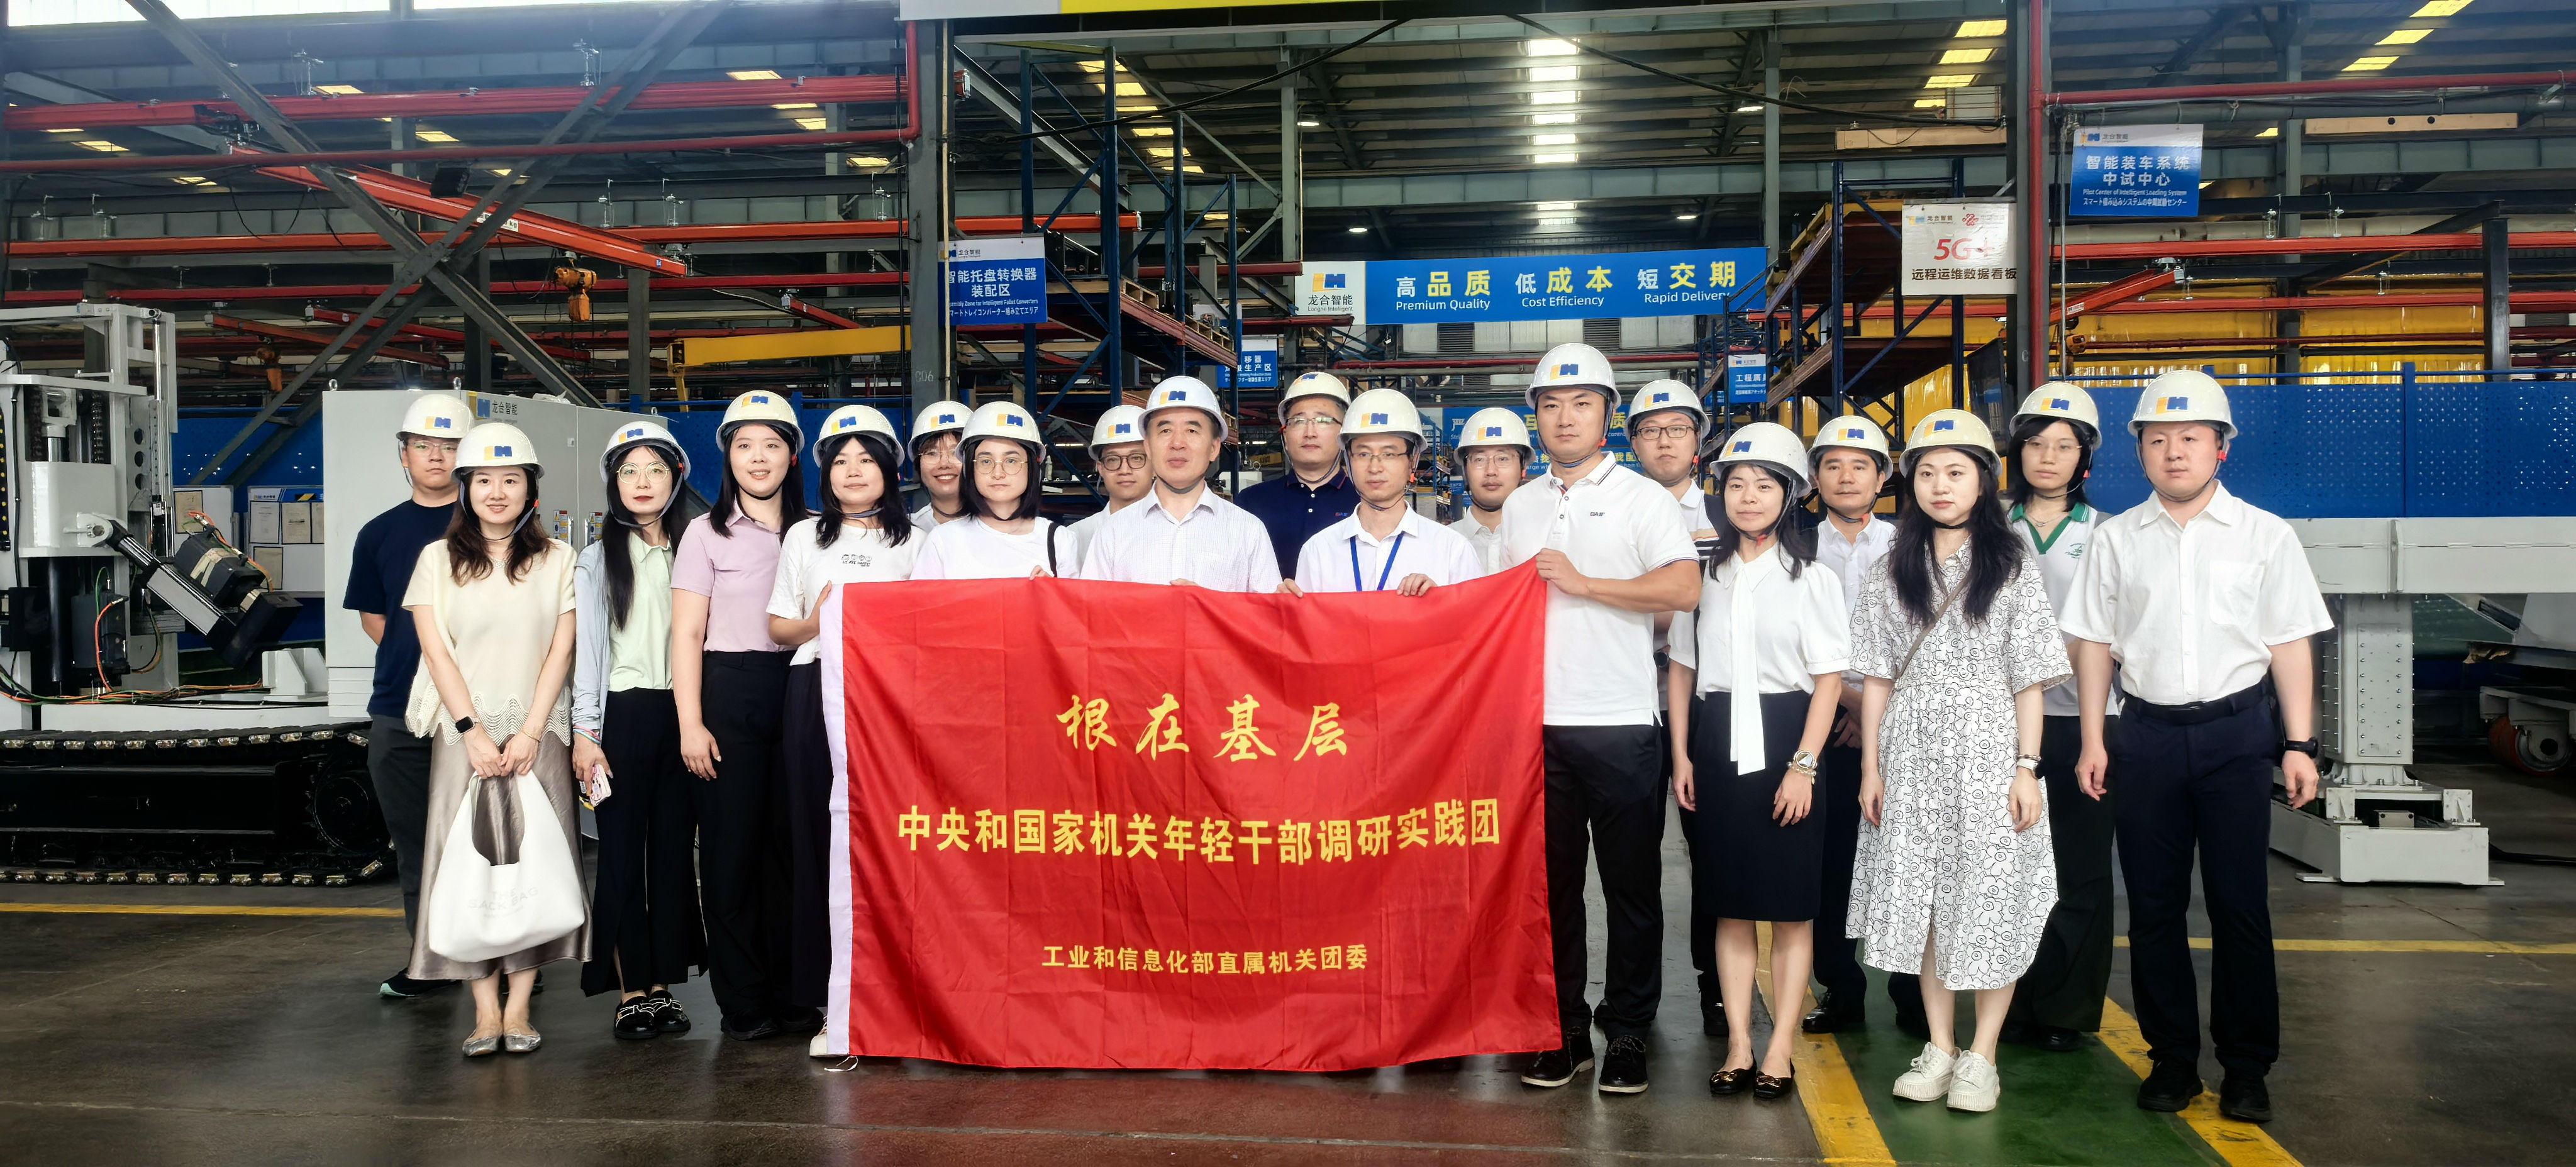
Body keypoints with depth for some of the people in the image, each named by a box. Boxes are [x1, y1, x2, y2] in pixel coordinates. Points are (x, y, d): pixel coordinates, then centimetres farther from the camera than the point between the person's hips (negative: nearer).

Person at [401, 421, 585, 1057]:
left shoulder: (556, 559, 7)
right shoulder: (438, 559, 7)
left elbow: (560, 651, 1)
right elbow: (436, 650, 0)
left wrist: (529, 733, -8)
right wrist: (473, 731, -10)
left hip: (537, 733, 0)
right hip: (464, 734, 0)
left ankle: (519, 1009, 3)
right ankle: (485, 1011, 1)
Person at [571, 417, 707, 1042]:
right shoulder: (598, 558, 5)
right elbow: (586, 648, 1)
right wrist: (585, 733, -7)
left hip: (682, 713, 2)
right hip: (623, 714, -2)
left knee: (675, 847, 5)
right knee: (623, 850, -2)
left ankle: (663, 985, 12)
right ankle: (632, 990, 3)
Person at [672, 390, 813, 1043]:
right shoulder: (708, 533, 5)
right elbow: (687, 634, 1)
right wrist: (691, 722, -7)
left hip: (799, 690, 2)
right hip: (728, 694, -2)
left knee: (792, 841, 2)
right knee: (732, 843, -2)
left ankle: (790, 992, 11)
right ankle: (741, 1000, 6)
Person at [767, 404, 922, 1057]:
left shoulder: (915, 543, 14)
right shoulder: (804, 537, 17)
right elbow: (778, 627, 15)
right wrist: (816, 625, -5)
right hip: (817, 700, 1)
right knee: (821, 838, -4)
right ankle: (830, 1000, 2)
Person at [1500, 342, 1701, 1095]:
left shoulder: (1641, 498, 1)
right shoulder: (1519, 506, 15)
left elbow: (1685, 588, -13)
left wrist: (1584, 583, -12)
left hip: (1620, 723, -4)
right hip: (1539, 722, 4)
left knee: (1632, 886, 3)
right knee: (1552, 885, 8)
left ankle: (1629, 1034, 12)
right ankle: (1565, 1031, 17)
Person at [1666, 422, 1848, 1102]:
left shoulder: (1812, 580, -1)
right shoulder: (1705, 575, 9)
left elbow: (1828, 680, -4)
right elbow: (1682, 668, 12)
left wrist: (1803, 766, -12)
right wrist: (1681, 756, 4)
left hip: (1783, 743, -3)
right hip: (1716, 745, 3)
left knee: (1791, 905, 2)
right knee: (1728, 902, 6)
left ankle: (1780, 1051, 8)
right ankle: (1738, 1046, 13)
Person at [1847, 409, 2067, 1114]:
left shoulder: (2012, 567, 3)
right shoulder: (1893, 571, 9)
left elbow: (2029, 680, 0)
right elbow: (1877, 677, 8)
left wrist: (2028, 767, -7)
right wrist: (1870, 766, 3)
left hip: (1988, 746, -2)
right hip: (1912, 752, 2)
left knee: (1990, 899, -2)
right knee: (1922, 898, 5)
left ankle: (1981, 1056, 9)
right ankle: (1938, 1048, 17)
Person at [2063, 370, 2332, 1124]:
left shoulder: (2265, 536, 3)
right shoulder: (2117, 538, 6)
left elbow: (2290, 644, 2)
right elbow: (2095, 643, 7)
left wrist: (2299, 744, -3)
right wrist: (2093, 740, 2)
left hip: (2237, 730, -2)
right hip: (2149, 730, 2)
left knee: (2239, 906, 1)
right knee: (2153, 906, 6)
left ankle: (2246, 1068, 13)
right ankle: (2171, 1058, 19)